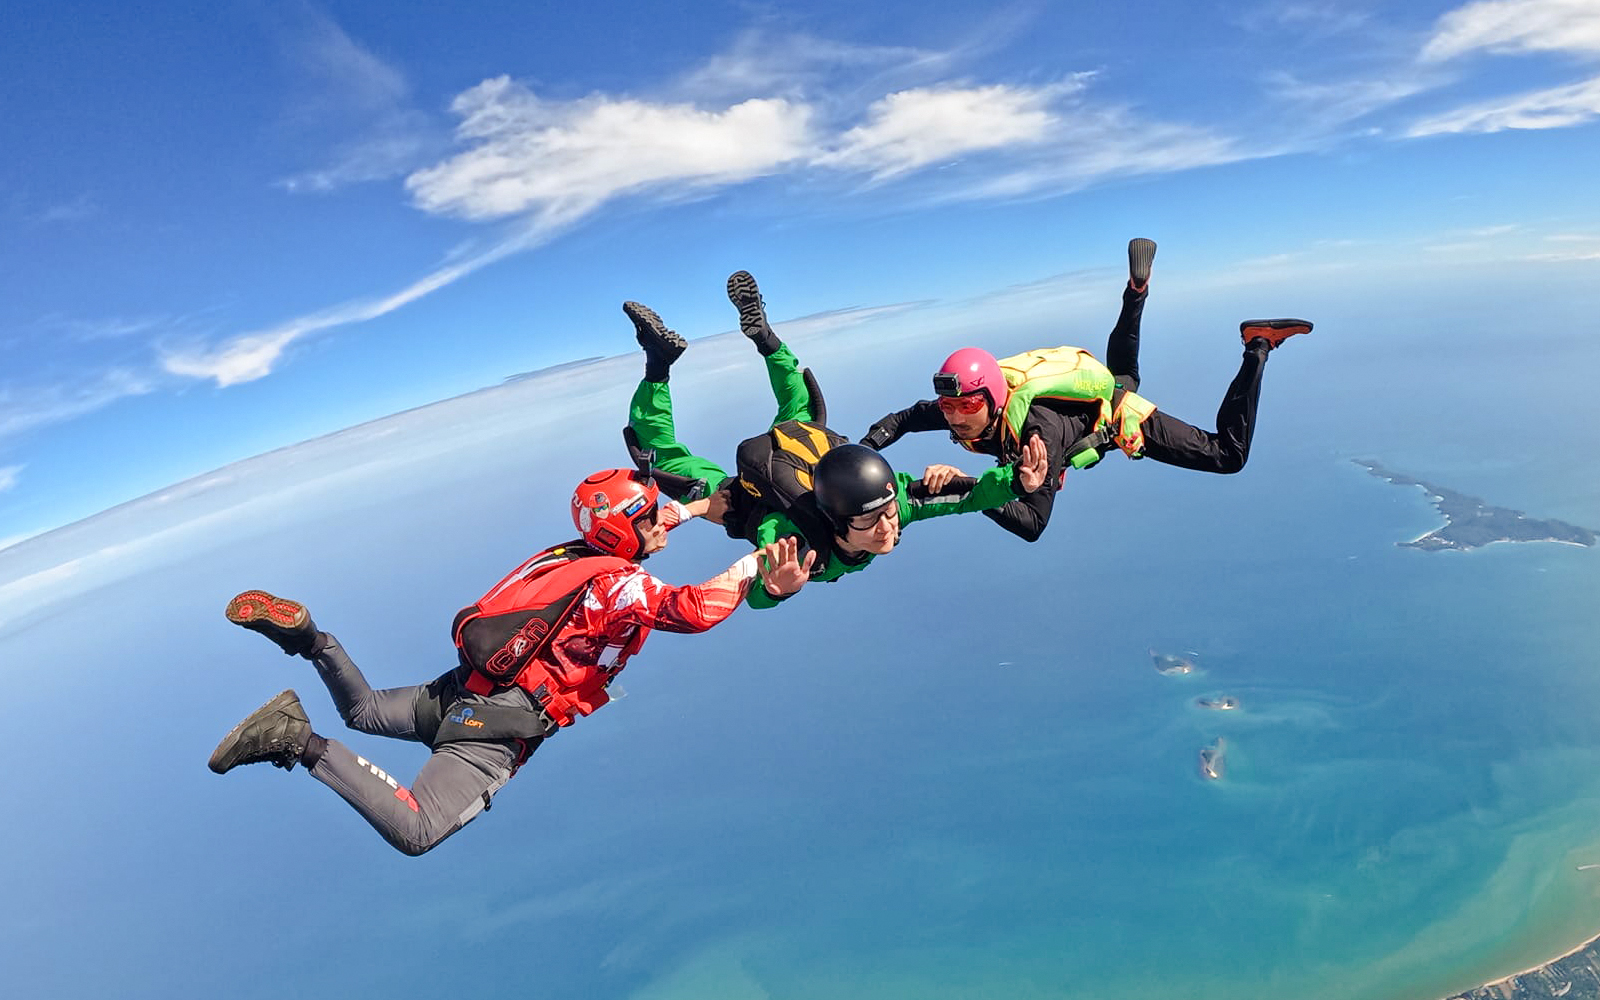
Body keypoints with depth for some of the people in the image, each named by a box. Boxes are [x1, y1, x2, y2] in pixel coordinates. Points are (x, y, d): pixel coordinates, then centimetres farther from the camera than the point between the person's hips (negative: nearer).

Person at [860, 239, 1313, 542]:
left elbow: (1033, 525, -48)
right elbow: (902, 418, -13)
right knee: (1123, 372, 40)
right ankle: (1136, 290, 48)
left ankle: (1258, 346, 12)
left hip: (1121, 416, -6)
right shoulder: (959, 410, -31)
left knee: (1229, 456, 4)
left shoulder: (1037, 428, -47)